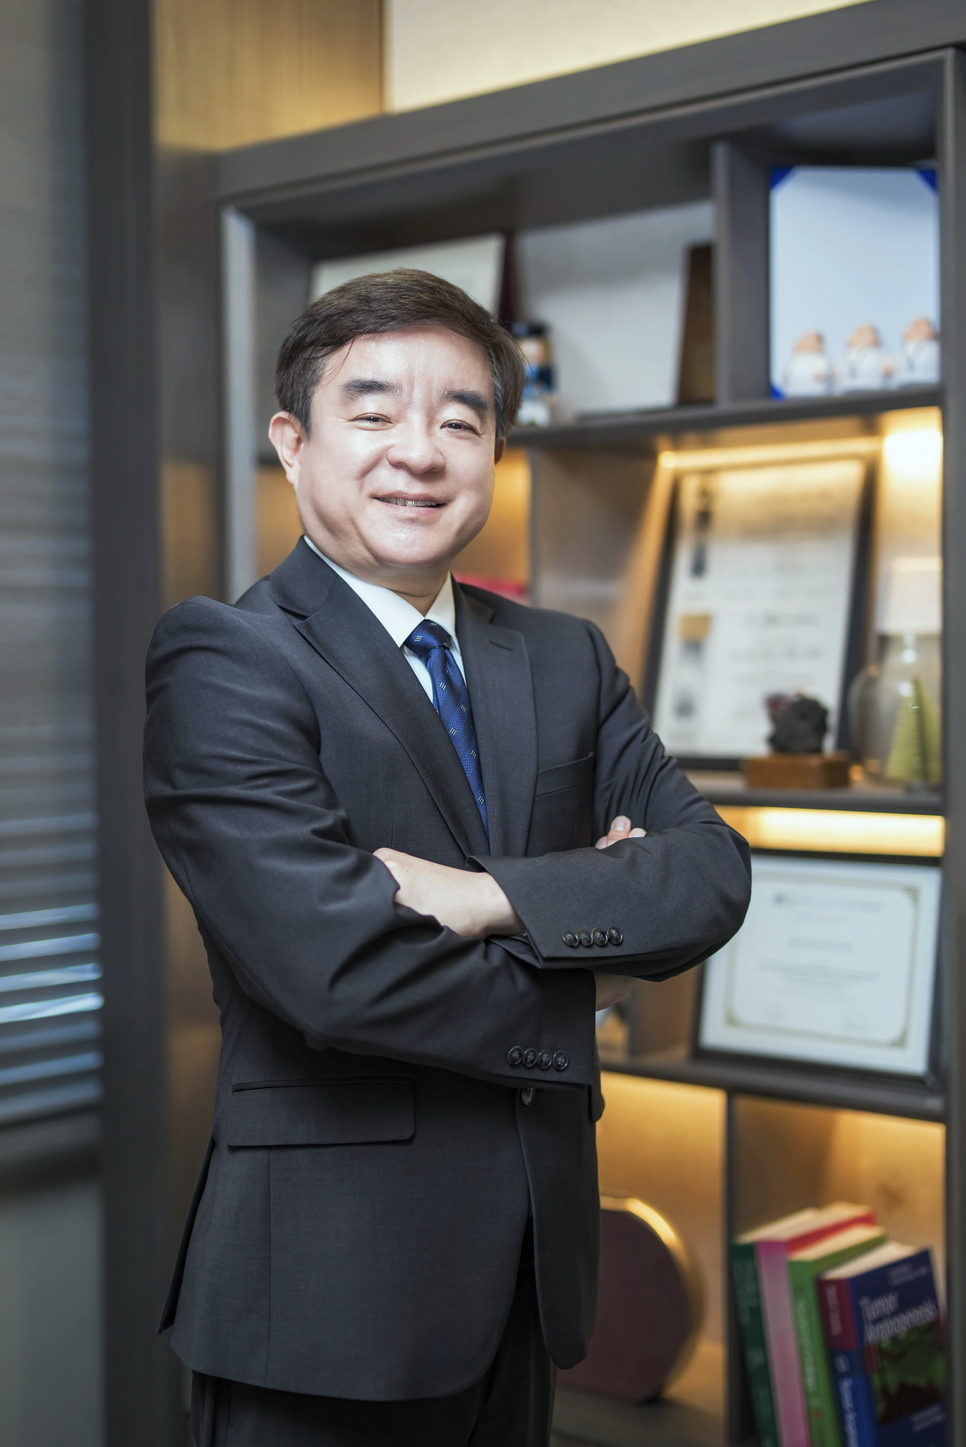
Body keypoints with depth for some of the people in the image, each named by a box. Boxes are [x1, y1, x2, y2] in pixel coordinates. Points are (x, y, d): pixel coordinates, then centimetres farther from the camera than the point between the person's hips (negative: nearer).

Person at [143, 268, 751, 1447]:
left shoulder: (566, 661, 9)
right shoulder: (221, 661, -11)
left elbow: (710, 873, -2)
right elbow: (335, 972, -22)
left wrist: (496, 899, -18)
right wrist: (574, 996, -7)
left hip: (533, 1259, 6)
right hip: (333, 1277, -5)